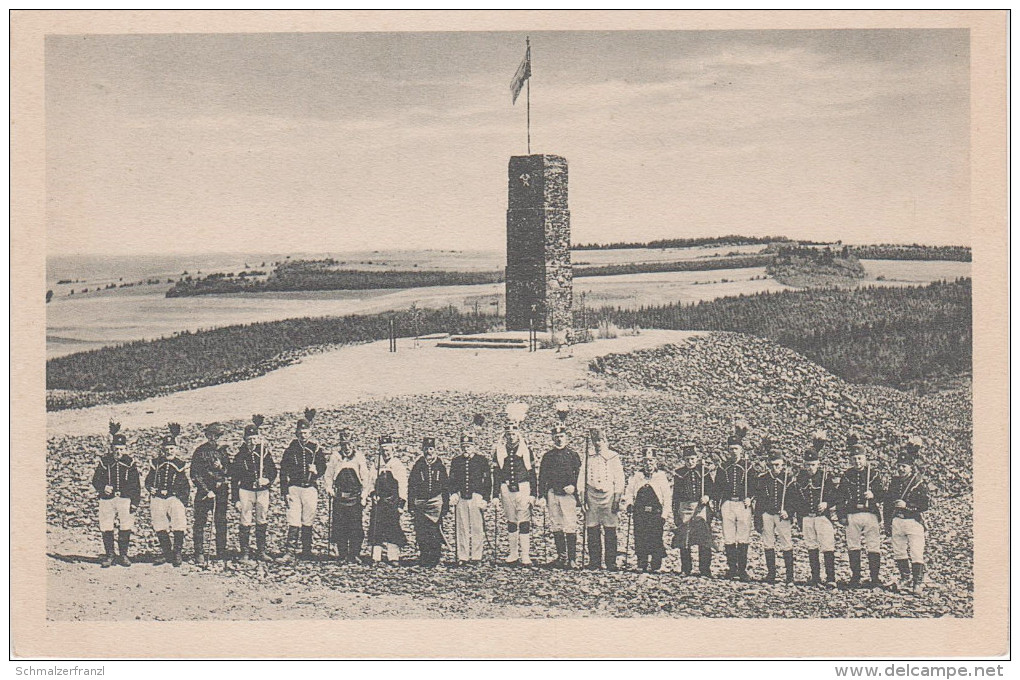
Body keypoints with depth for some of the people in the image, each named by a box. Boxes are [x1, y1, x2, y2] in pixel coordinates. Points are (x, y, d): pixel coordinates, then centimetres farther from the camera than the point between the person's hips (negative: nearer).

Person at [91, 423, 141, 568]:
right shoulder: (104, 462, 3)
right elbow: (95, 480, 6)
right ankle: (109, 555, 14)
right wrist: (103, 488, -16)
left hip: (125, 498, 0)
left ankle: (123, 555, 13)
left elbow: (136, 484, 5)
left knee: (125, 528, -1)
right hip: (107, 499, 0)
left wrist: (135, 502, -1)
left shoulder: (130, 463, 4)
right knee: (106, 529, 0)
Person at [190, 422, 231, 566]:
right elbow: (195, 474, -7)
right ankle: (199, 555, -2)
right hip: (204, 490, -4)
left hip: (221, 491, 5)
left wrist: (221, 467, -5)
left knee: (221, 522, 8)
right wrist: (207, 491, -12)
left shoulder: (223, 451, 11)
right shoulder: (200, 451, -5)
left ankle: (222, 553, 15)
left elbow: (228, 472, 17)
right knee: (200, 523, -4)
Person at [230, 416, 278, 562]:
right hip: (246, 490, -2)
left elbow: (273, 471, 8)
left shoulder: (265, 453, 3)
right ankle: (245, 553, 3)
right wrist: (236, 499, -3)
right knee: (246, 523, -3)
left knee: (262, 522, 7)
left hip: (262, 491, 2)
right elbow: (234, 479, 2)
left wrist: (267, 480, -14)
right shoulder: (240, 456, 0)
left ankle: (261, 551, 18)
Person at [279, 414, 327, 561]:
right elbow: (283, 472, 2)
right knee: (293, 522, -8)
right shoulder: (290, 448, 2)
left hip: (311, 488, 1)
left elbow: (323, 467, 10)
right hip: (294, 488, -1)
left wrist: (316, 471, -14)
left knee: (308, 522, 6)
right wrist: (284, 492, -4)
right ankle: (290, 552, -8)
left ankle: (307, 552, 16)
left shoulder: (316, 448, 6)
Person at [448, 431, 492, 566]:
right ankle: (462, 557, 8)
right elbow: (452, 480, 14)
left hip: (476, 498, -2)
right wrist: (453, 494, -2)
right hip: (461, 499, 2)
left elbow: (488, 481, 3)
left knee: (477, 529, -1)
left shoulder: (482, 460, 4)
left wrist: (485, 499, -3)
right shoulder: (456, 461, 13)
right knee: (462, 529, 3)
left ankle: (476, 557, 4)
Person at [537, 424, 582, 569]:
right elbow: (542, 477, 11)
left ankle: (572, 558, -5)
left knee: (570, 527, -8)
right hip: (552, 493, 3)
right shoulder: (548, 456, 11)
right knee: (556, 527, 6)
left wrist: (574, 487, -13)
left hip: (568, 494, -3)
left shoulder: (573, 454, 5)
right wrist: (541, 495, 4)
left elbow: (580, 475, 4)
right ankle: (561, 556, 13)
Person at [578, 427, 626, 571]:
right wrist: (582, 494, 1)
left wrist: (617, 498, -4)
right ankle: (594, 562, 7)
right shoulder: (588, 456, 12)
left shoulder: (613, 457, 6)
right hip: (591, 495, 2)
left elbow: (619, 479, 4)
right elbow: (582, 477, 12)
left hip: (608, 494, -2)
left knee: (610, 532, -4)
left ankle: (611, 563, 0)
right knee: (592, 531, 1)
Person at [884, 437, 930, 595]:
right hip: (896, 521, 5)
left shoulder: (919, 482, -4)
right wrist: (887, 523, 13)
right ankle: (905, 579, 22)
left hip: (914, 521, -5)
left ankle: (918, 582, -7)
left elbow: (925, 505, -10)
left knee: (916, 554, -10)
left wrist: (907, 505, -18)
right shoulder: (895, 481, 11)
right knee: (899, 553, 9)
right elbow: (887, 502, 15)